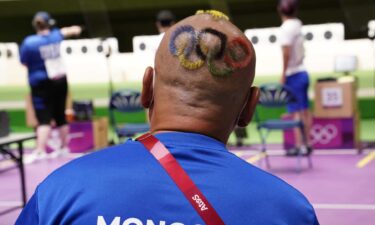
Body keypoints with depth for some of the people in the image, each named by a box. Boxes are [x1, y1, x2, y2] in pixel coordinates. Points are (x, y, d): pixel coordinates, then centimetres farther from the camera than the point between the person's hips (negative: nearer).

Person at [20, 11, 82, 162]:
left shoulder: (30, 42, -15)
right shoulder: (55, 36, 2)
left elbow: (24, 63, -3)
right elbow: (65, 31, 25)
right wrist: (74, 30, 46)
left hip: (42, 84, -5)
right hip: (61, 80, 5)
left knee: (44, 119, -10)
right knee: (60, 116, 16)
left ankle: (40, 151, -20)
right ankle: (64, 147, 27)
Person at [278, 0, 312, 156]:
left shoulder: (286, 27, -14)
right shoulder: (297, 25, 10)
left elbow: (286, 53, -21)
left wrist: (283, 75, -15)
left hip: (293, 75, -8)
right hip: (302, 72, 8)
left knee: (296, 113, -6)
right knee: (304, 111, 11)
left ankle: (299, 146, -5)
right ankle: (307, 144, 17)